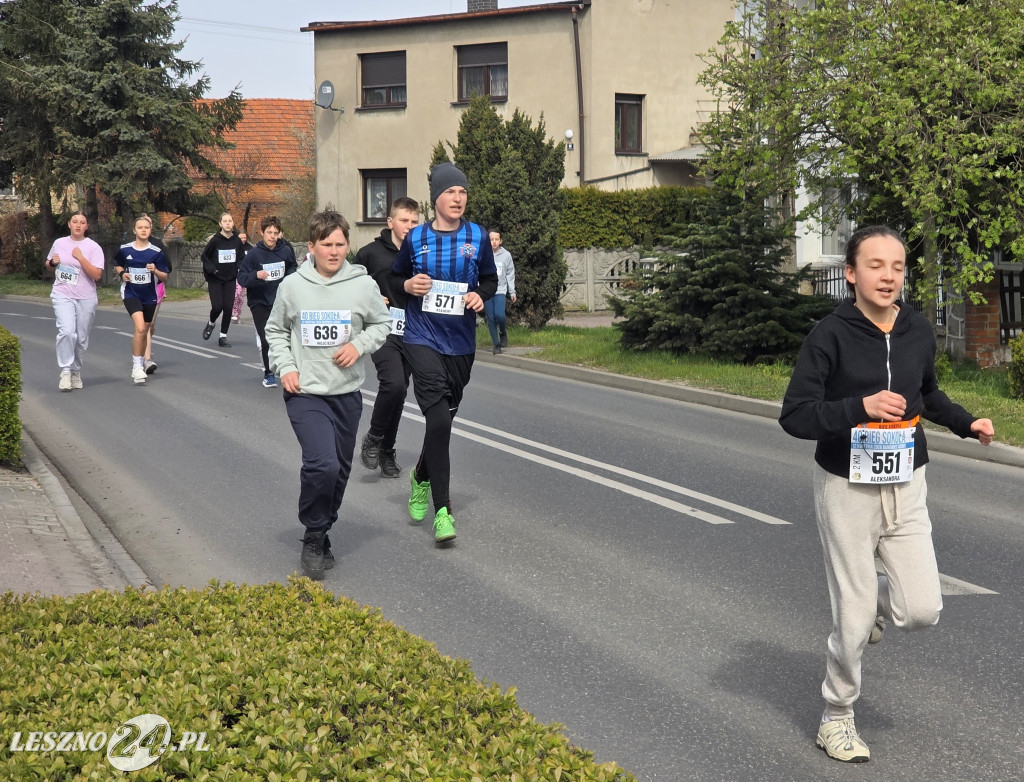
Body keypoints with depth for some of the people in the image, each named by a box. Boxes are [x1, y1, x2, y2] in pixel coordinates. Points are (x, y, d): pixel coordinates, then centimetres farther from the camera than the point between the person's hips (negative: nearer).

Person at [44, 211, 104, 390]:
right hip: (62, 295, 0)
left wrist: (80, 257, -19)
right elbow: (49, 264, 22)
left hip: (86, 298, 0)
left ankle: (76, 371, 26)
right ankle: (66, 371, -15)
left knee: (82, 338, 7)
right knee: (67, 331, -21)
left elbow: (97, 275, -13)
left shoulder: (93, 247, -4)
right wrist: (52, 262, -1)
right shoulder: (59, 243, 7)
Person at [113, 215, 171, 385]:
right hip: (131, 294, -2)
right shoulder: (124, 249, -1)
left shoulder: (156, 252, -4)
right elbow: (117, 265, 17)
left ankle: (140, 365, 32)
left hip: (149, 296, 2)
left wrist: (155, 270, -21)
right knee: (140, 328, -22)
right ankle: (137, 366, -15)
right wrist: (122, 273, -3)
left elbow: (165, 277, -2)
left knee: (144, 332, 13)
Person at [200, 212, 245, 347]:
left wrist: (237, 270, -2)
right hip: (215, 280, -3)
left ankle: (223, 336, 9)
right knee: (217, 306, -11)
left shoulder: (237, 241, 0)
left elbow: (241, 257, 14)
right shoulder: (215, 240, -8)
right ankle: (211, 324, 23)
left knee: (228, 308, -3)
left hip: (230, 280, 3)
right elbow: (204, 256, 1)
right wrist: (211, 269, -14)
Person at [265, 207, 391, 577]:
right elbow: (275, 331, 10)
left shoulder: (363, 284, -3)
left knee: (340, 470, 13)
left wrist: (359, 345, -7)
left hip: (347, 393, 3)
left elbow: (382, 323, 11)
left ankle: (321, 534, 34)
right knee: (322, 464, -20)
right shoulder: (292, 286, -3)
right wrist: (284, 367, -3)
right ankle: (315, 536, 0)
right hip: (305, 393, -3)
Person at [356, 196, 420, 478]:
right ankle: (373, 439, 0)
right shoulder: (371, 252, -4)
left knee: (398, 392, 10)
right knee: (393, 384, -22)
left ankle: (387, 451, 26)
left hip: (411, 335, 4)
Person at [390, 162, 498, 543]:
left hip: (461, 341, 3)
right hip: (423, 338, -3)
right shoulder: (416, 238, -1)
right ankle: (442, 509, -9)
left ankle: (421, 477, 45)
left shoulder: (477, 236, 2)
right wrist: (408, 285, -10)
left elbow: (490, 279, 13)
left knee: (444, 416, 15)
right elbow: (394, 278, 12)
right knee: (439, 418, -15)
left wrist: (480, 295, -8)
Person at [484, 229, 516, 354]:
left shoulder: (506, 255, 1)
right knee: (491, 319, 2)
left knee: (499, 315, -18)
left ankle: (503, 333, 12)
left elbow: (510, 274, 8)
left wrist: (512, 292, 7)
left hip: (500, 290, 0)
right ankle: (496, 344, 13)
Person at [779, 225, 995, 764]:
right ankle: (837, 718, 23)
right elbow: (794, 416, -19)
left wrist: (967, 423, 6)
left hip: (905, 487, 4)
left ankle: (872, 598, 31)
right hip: (847, 490, -4)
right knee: (854, 619, 1)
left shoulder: (919, 333, 2)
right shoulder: (830, 336, -14)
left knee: (921, 610, -4)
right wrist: (860, 407, -32)